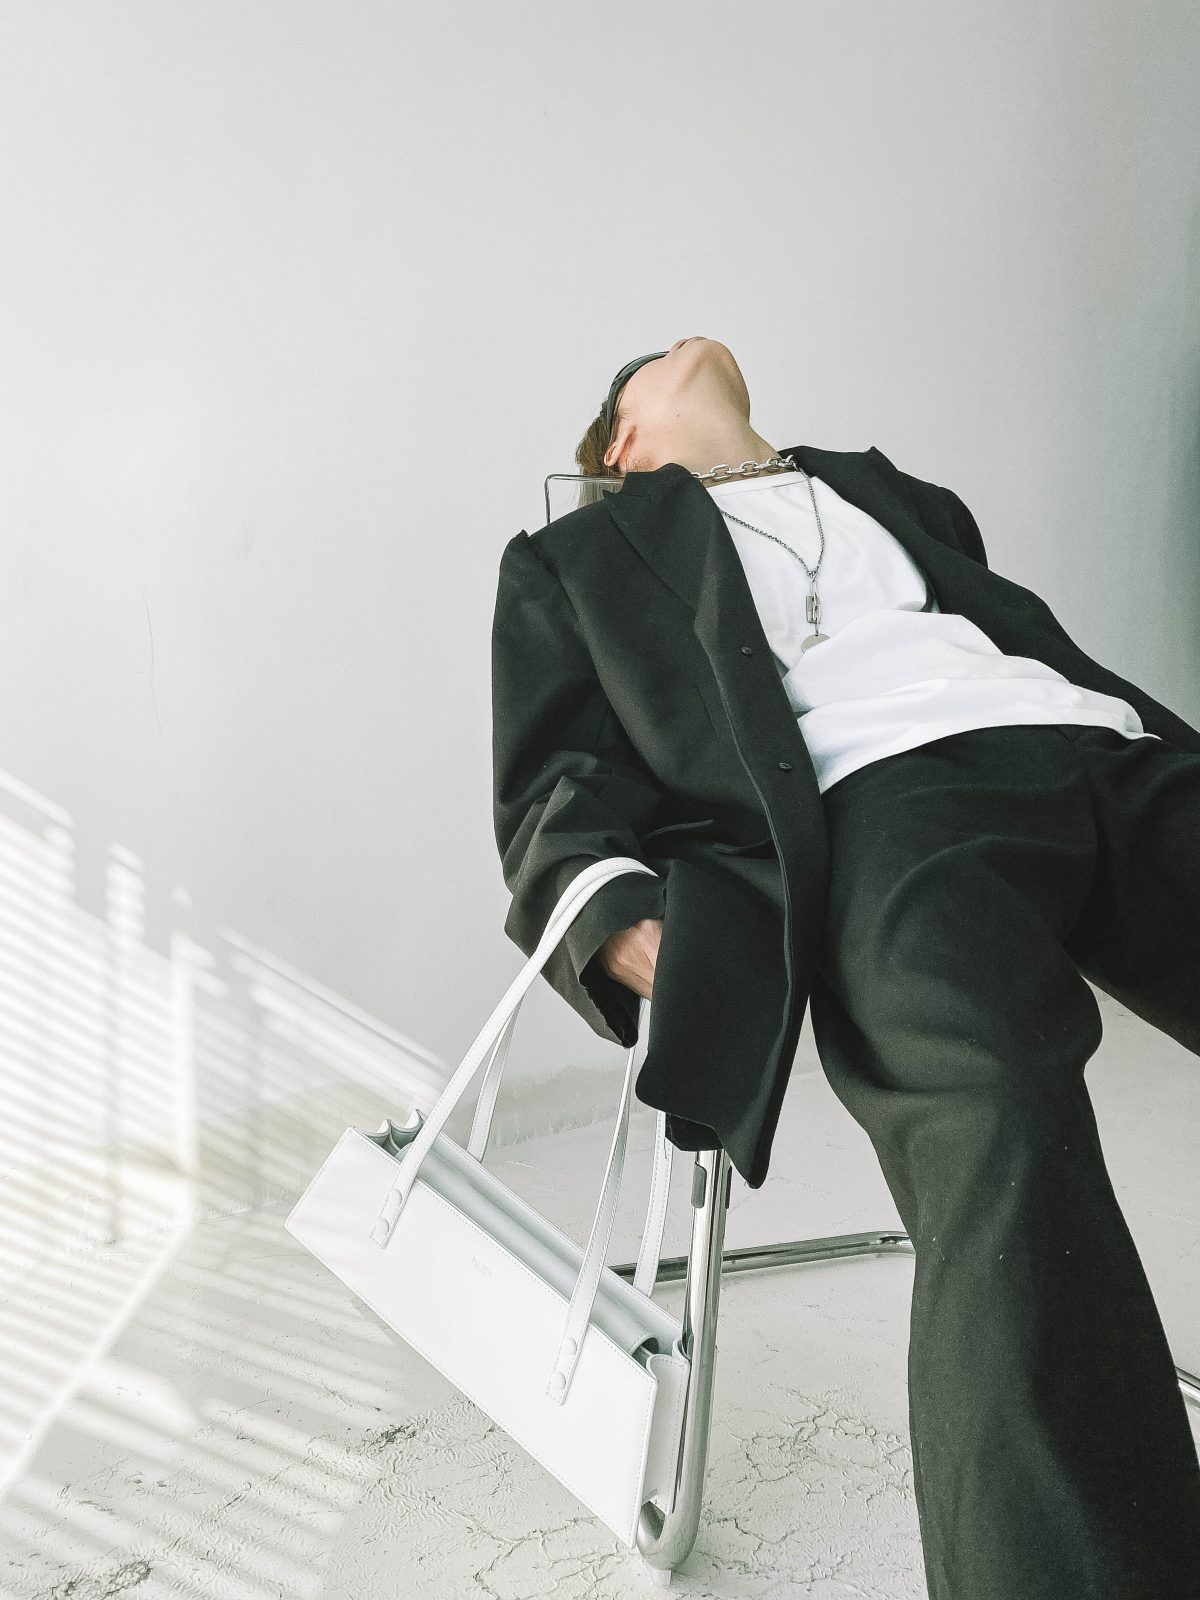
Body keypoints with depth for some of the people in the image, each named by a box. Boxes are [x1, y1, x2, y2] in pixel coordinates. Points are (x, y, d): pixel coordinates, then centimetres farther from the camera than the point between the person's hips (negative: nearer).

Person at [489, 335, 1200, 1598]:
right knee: (991, 1122, -37)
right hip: (879, 796, -4)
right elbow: (554, 797, 16)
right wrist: (624, 926, -8)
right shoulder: (576, 555, 29)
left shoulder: (892, 490, 40)